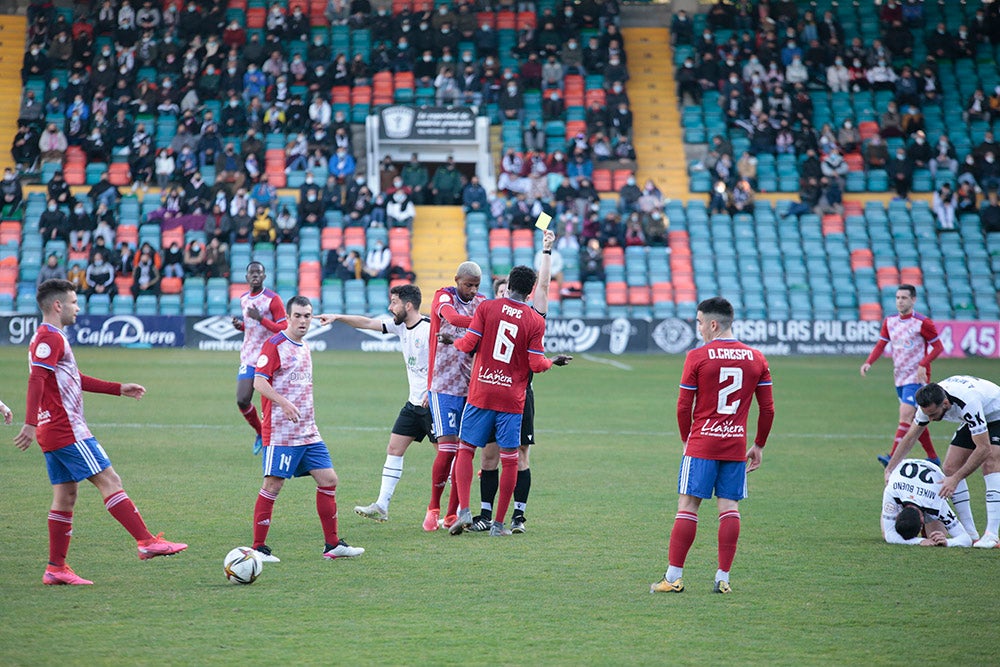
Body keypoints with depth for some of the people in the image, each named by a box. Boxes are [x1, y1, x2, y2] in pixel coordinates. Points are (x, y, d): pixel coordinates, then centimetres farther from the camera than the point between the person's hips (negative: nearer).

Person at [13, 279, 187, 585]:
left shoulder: (52, 338, 21)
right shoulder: (50, 338, -12)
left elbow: (76, 379, 29)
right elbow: (36, 380, -23)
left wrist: (119, 388, 29)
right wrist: (30, 423, -32)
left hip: (54, 432, 11)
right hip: (67, 430, -11)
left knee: (65, 495, 9)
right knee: (109, 481, -10)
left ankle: (56, 569, 8)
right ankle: (147, 542, -11)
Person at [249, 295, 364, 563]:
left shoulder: (304, 347, 17)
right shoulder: (274, 344, -8)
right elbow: (259, 382, -16)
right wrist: (284, 403, -28)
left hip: (308, 432, 8)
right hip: (280, 431, -8)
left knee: (328, 479, 5)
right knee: (273, 485, -6)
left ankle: (332, 545, 11)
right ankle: (258, 548, 2)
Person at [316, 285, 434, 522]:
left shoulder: (429, 328, -17)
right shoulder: (400, 325, 9)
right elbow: (368, 323, 17)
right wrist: (337, 317, 13)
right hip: (414, 403, 9)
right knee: (394, 449, 7)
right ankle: (381, 507, 9)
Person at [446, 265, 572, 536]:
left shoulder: (487, 307, -2)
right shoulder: (536, 321, -2)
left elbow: (468, 344, -7)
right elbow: (536, 364, -4)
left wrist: (451, 341, 14)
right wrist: (554, 361, 17)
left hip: (481, 392, 0)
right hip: (512, 399, 0)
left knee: (466, 450, 10)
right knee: (509, 460, 7)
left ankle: (464, 511, -5)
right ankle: (499, 524, 7)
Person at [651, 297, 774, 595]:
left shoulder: (697, 357, -5)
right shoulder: (756, 358, 5)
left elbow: (684, 406, -3)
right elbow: (767, 408, 6)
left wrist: (686, 439, 12)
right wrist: (759, 445, 16)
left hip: (701, 445, -3)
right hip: (736, 445, 3)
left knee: (688, 506, -1)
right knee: (730, 508, 5)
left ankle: (673, 577, 0)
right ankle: (723, 578, 2)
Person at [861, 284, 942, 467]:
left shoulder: (922, 322, -11)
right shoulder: (889, 321, 7)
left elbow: (938, 346, -7)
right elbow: (881, 344, 9)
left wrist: (922, 365, -20)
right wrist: (869, 363, -9)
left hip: (916, 377, -7)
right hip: (899, 377, 7)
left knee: (906, 415, -18)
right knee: (915, 420, 13)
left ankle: (893, 457, -24)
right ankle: (933, 457, 23)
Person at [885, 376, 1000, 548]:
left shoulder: (967, 403, -42)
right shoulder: (930, 403, -20)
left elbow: (983, 449, -38)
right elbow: (911, 436, -4)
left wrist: (956, 479, -37)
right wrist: (890, 468, -9)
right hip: (975, 420, 8)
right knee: (951, 467, -5)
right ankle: (970, 534, -2)